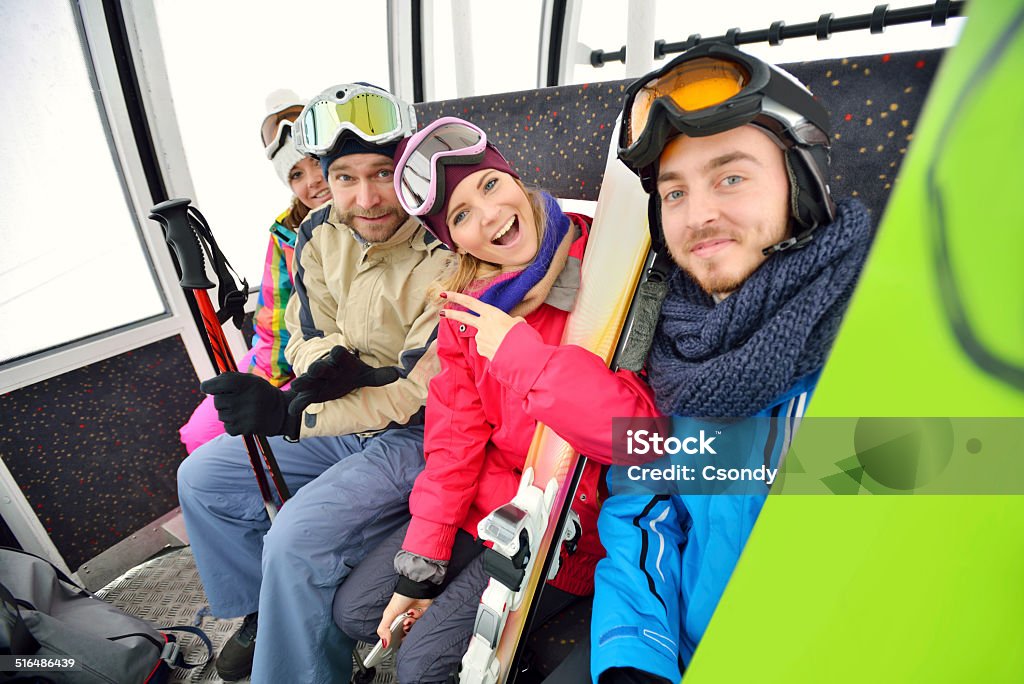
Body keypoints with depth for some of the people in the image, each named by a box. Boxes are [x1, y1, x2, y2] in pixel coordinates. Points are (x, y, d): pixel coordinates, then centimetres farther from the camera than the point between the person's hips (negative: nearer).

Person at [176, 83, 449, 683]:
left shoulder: (445, 259, -25)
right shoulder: (321, 234, -2)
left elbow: (423, 396, -24)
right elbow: (308, 335, 5)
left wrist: (289, 413, -25)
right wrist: (332, 364, -20)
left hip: (422, 436, -7)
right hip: (343, 418, 8)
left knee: (298, 538, -24)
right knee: (202, 477, 13)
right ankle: (265, 616, 33)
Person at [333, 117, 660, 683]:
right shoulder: (467, 305, -3)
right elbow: (455, 437, -2)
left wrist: (517, 350, -27)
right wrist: (420, 565, -2)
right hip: (484, 503, 6)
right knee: (354, 610, 11)